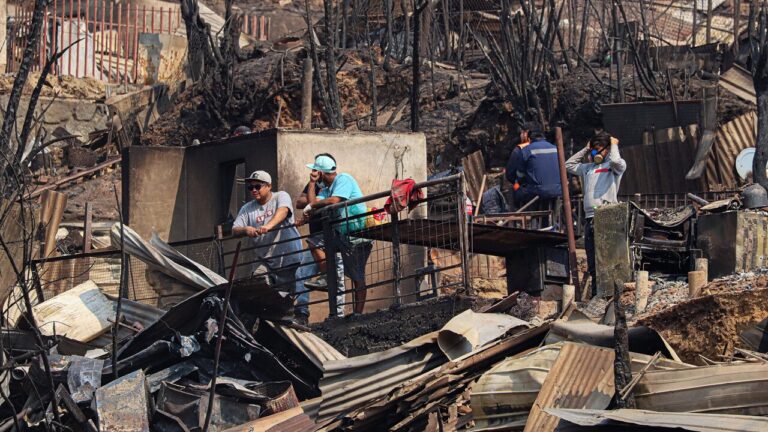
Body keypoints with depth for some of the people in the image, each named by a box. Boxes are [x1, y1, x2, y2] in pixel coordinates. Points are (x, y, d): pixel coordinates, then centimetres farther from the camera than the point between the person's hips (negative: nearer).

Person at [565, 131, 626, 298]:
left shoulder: (613, 166, 5)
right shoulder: (588, 167, 24)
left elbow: (617, 161, -19)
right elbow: (568, 165, 33)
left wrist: (614, 145, 0)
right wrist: (585, 150, 27)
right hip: (590, 219, 7)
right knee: (592, 263, 9)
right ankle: (596, 295, 16)